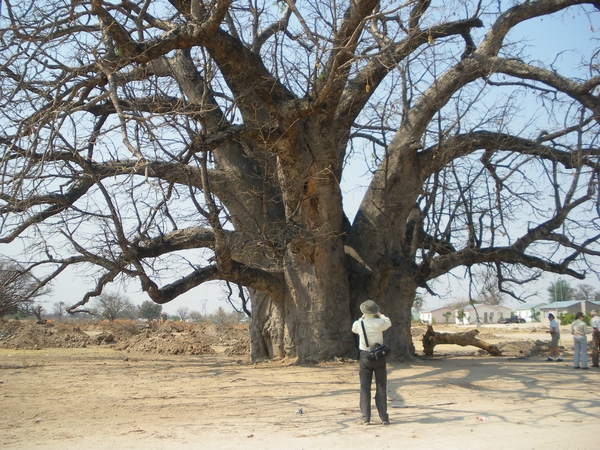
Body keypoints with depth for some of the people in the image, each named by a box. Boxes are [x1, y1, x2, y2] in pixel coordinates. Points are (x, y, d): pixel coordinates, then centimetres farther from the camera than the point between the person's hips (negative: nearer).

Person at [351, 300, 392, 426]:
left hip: (364, 357, 0)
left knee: (365, 388, 6)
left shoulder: (358, 324, -8)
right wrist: (380, 315, 30)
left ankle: (366, 418, 3)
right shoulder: (380, 323, -11)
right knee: (381, 387, 7)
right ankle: (384, 417, 6)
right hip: (379, 357, 0)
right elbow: (389, 323, 14)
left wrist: (363, 317, 28)